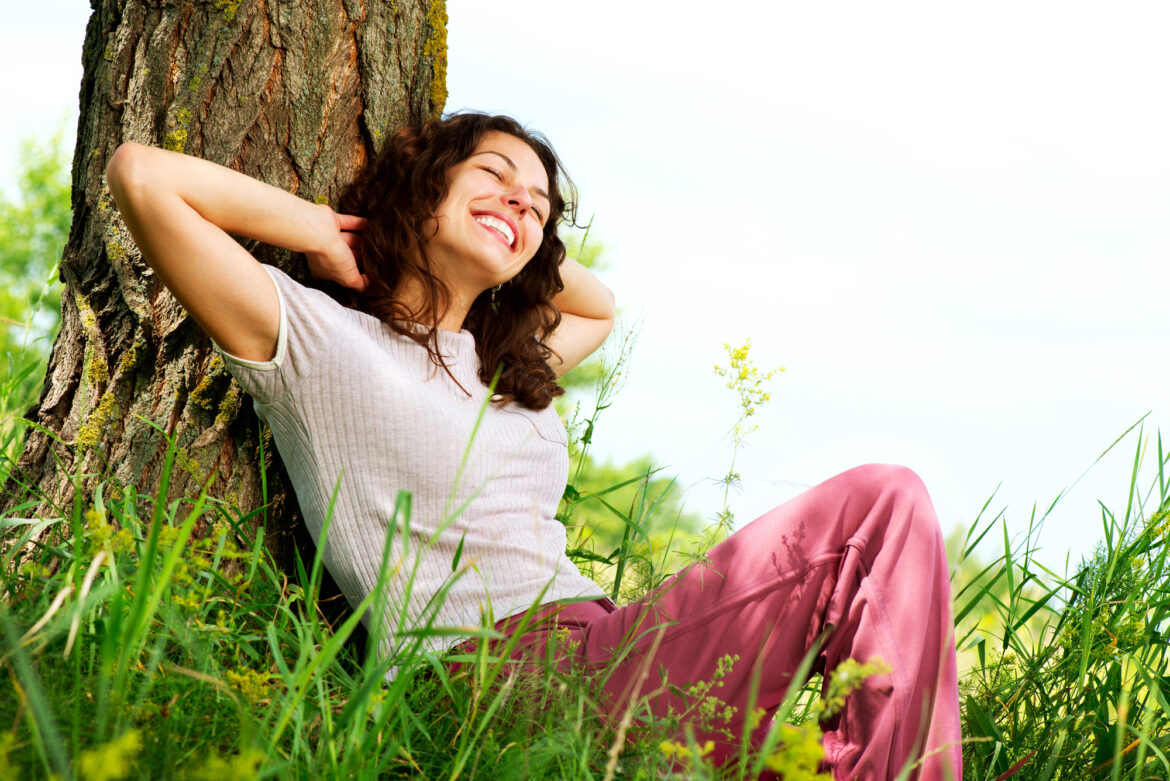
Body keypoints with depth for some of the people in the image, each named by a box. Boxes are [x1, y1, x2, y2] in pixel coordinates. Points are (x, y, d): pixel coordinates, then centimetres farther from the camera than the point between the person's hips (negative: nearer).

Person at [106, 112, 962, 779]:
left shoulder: (510, 366, 26)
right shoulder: (317, 338, 4)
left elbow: (600, 305, 48)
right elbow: (140, 173, -6)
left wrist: (511, 248, 30)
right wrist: (327, 235, 3)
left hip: (606, 653, 8)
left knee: (885, 500, -2)